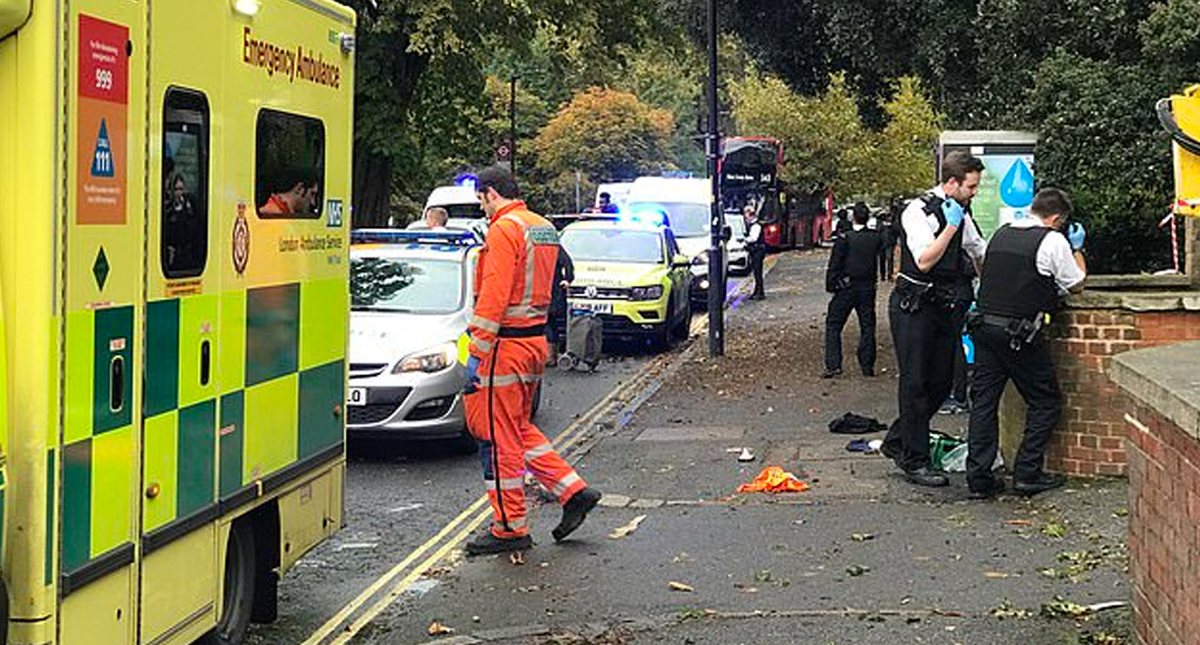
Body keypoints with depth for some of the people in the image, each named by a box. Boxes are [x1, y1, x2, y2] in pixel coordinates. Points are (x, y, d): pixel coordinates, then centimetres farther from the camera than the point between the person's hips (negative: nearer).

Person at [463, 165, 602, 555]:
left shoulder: (504, 230, -14)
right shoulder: (545, 228, 15)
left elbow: (494, 295, -21)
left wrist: (477, 351, -20)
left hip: (507, 346, -9)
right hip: (536, 340, 9)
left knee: (499, 437, -1)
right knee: (520, 429, 20)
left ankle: (510, 528, 4)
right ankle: (573, 492, 16)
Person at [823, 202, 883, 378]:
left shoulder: (845, 238, -11)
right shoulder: (876, 237, -2)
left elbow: (834, 265, -10)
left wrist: (830, 285, -3)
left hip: (846, 288, -3)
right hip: (867, 288, 3)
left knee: (833, 325, 4)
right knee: (867, 327, 11)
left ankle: (833, 365, -6)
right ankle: (867, 366, 11)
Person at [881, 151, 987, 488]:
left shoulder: (960, 214, 11)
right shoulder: (919, 211, -14)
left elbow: (981, 252, 24)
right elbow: (924, 260, -22)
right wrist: (951, 226, -19)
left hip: (942, 305, 8)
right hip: (912, 307, -8)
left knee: (941, 383, 9)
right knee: (915, 384, -5)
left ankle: (897, 442, 24)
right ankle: (915, 462, 1)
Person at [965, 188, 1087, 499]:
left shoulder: (1001, 234, 11)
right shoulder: (1053, 241, -7)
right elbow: (1076, 284, 3)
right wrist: (1077, 249, 18)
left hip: (984, 324, 6)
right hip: (1019, 332, -6)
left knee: (985, 400, 8)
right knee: (1045, 401, 9)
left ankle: (978, 478, 8)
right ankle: (1027, 473, 5)